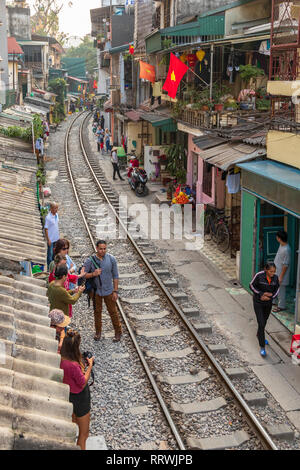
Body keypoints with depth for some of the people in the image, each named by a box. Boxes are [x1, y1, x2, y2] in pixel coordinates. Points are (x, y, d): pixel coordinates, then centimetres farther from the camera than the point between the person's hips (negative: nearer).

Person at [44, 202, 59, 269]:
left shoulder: (56, 215, 2)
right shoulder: (48, 217, -21)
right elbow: (46, 229, -17)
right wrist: (48, 239, -18)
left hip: (56, 238, 7)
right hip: (51, 239, -7)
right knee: (50, 253, 5)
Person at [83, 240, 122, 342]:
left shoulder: (111, 259, -10)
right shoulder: (90, 260, -12)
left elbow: (115, 276, -4)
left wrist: (115, 291, -5)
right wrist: (93, 274, -27)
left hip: (108, 291, 0)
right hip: (96, 291, 0)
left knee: (113, 312, 8)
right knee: (97, 312, 14)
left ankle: (118, 332, 24)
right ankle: (98, 332, 32)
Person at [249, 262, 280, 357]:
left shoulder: (275, 277, -14)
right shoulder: (259, 275, -26)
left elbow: (277, 289, 1)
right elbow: (252, 286, -13)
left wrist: (271, 297, -15)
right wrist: (261, 294, -23)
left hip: (268, 303, 5)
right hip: (258, 302, -4)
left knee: (264, 320, 25)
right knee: (261, 324, -10)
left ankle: (259, 335, 54)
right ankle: (262, 347, 1)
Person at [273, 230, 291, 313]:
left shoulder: (286, 250, -29)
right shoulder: (281, 245, 0)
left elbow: (285, 265, -24)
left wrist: (281, 276, -20)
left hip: (281, 273, -9)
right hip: (277, 271, 9)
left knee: (281, 289, 4)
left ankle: (281, 306, 18)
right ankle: (279, 303, 36)